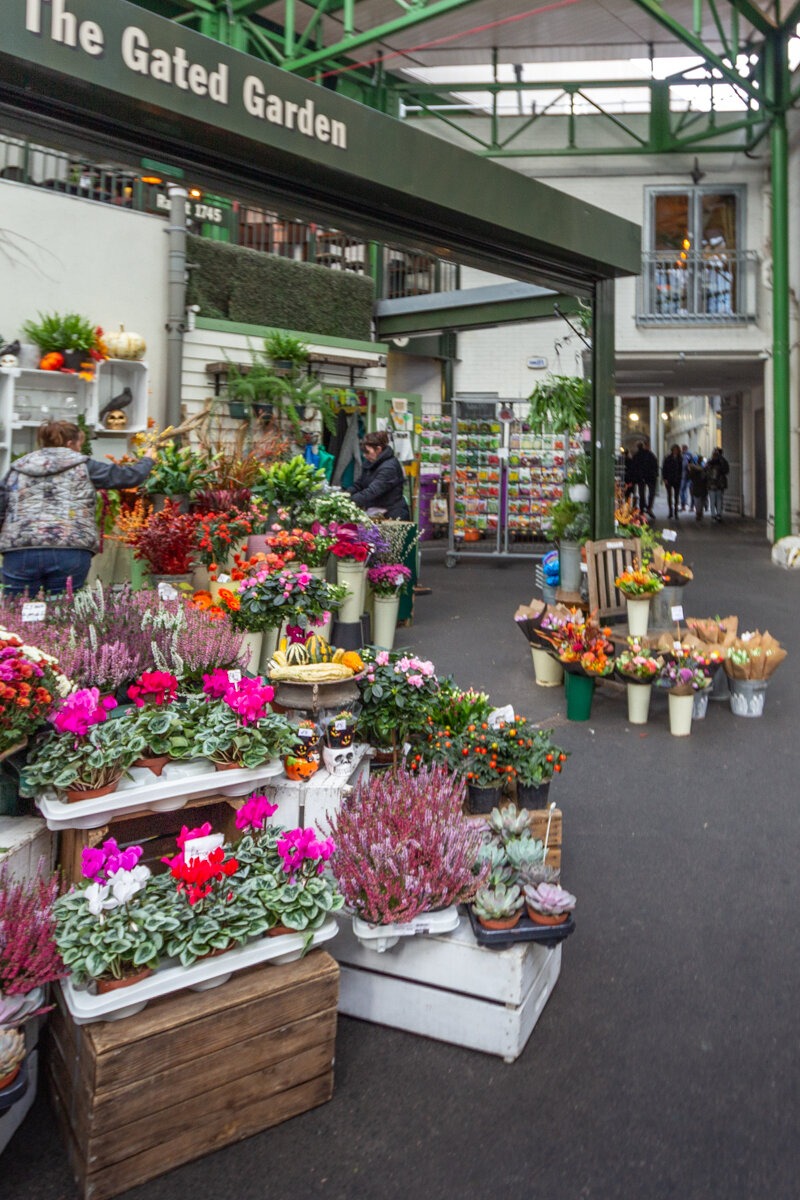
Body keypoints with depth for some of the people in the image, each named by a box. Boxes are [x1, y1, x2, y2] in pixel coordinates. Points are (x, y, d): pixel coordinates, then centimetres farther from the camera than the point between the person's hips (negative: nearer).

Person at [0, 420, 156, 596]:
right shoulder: (83, 466, 11)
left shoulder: (18, 468, 18)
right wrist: (148, 459, 34)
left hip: (20, 552, 2)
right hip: (70, 552, -2)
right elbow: (130, 476, 15)